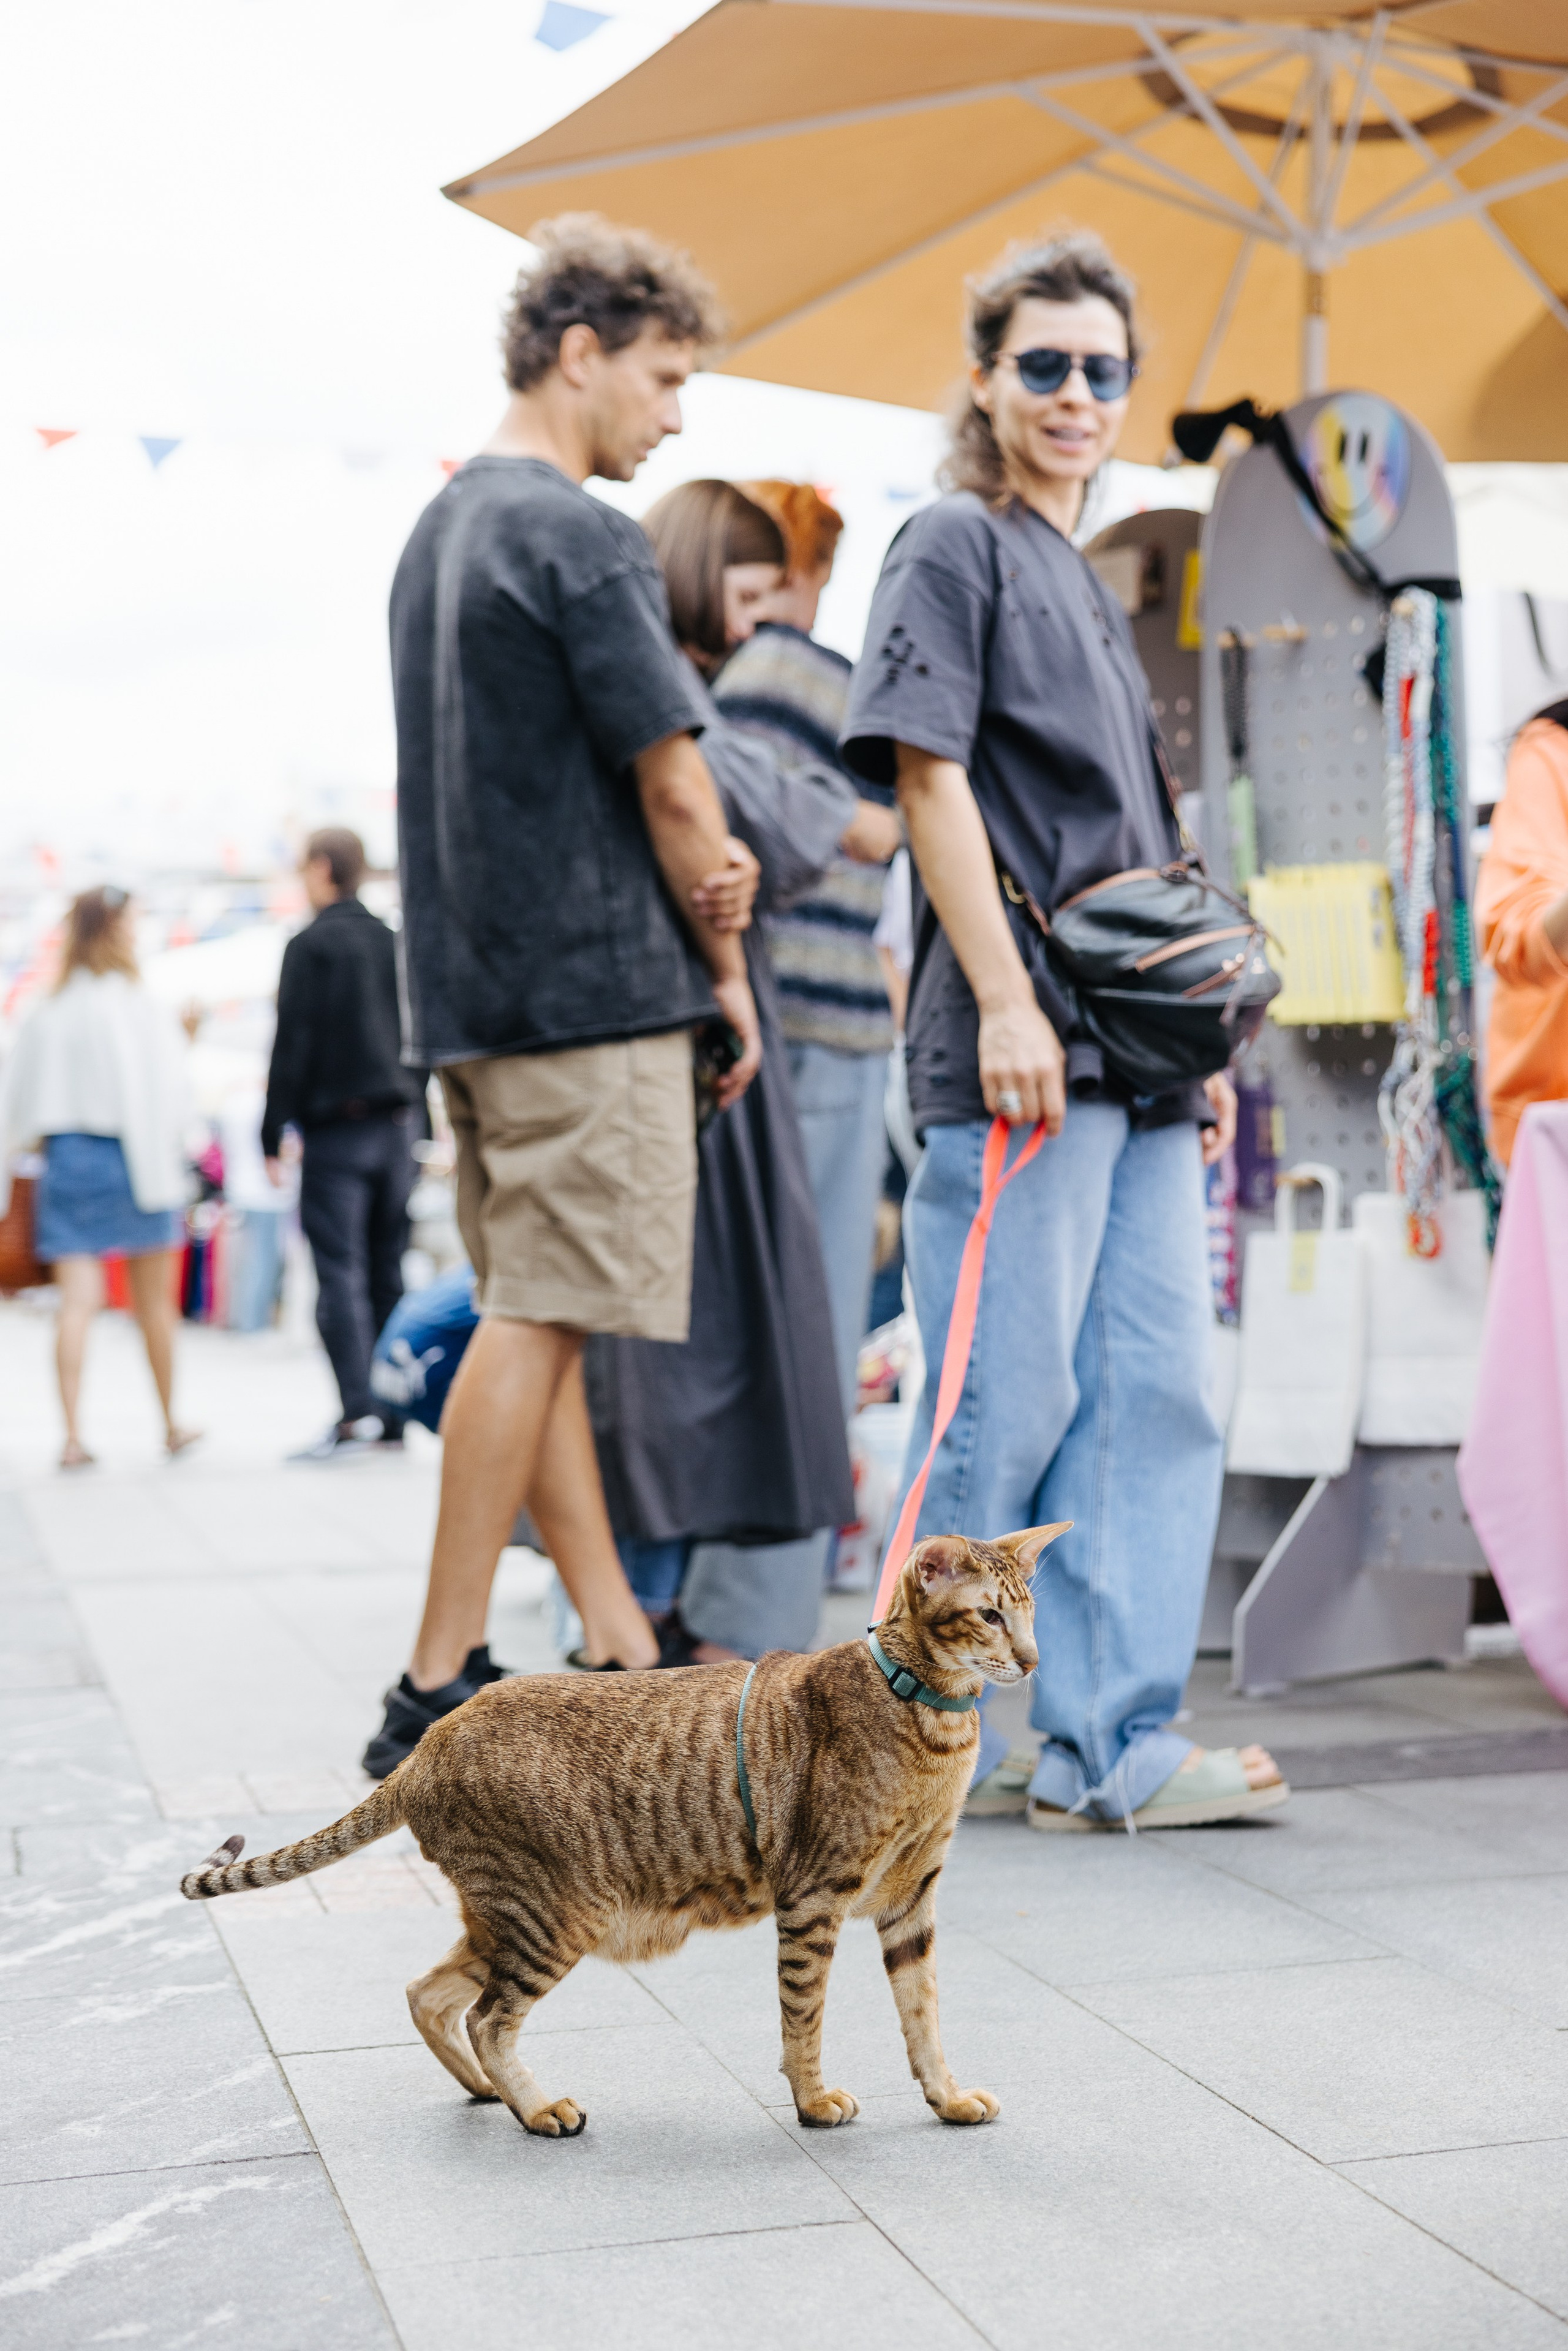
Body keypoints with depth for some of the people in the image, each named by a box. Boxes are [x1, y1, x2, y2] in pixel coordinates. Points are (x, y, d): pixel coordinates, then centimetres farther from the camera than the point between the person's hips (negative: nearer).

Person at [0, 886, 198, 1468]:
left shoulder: (47, 1013, 5)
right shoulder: (141, 1009, -7)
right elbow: (171, 1092, -11)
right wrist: (169, 1168, -6)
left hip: (66, 1159, 3)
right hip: (134, 1158, -3)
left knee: (77, 1300, -2)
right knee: (153, 1303, 11)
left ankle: (73, 1436, -13)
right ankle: (172, 1427, 23)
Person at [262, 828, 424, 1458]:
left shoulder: (311, 945, -6)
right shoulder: (393, 943, 12)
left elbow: (293, 1045, -9)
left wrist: (273, 1136, -7)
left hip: (336, 1128, -6)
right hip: (396, 1124, 6)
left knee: (339, 1271, -8)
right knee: (388, 1274, 8)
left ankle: (357, 1411, -18)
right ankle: (392, 1419, 7)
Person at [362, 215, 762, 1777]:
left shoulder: (439, 530, 18)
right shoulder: (576, 536, -11)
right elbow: (674, 781, -12)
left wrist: (699, 866, 9)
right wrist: (725, 961, 2)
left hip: (470, 988, 10)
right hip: (593, 986, -9)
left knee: (536, 1321, 9)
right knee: (538, 1324, -7)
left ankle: (620, 1651, 16)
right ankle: (438, 1693, -4)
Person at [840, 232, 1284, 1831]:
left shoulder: (1086, 584, 24)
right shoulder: (953, 545, 0)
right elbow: (932, 780, -10)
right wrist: (1006, 1004, -18)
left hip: (1136, 1056, 8)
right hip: (1019, 1049, -8)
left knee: (1154, 1393, 2)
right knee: (1009, 1399, -5)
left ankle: (1108, 1743, 6)